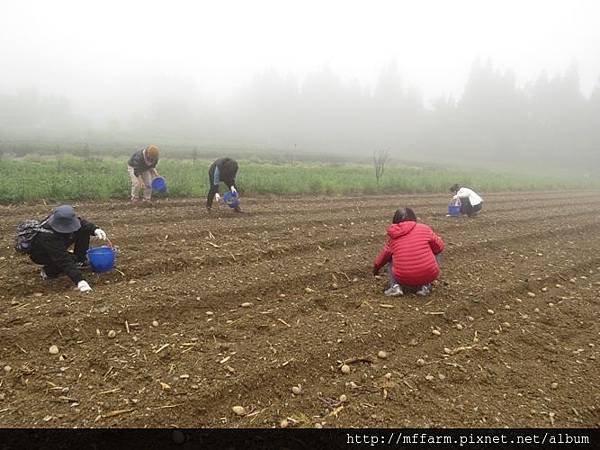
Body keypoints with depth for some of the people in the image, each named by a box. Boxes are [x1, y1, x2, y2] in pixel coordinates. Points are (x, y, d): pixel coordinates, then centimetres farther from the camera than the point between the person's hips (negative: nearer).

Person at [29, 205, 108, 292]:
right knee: (70, 259, -32)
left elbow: (82, 223, -7)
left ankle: (80, 260, 5)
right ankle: (48, 271, -4)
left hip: (59, 247, 7)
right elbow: (64, 261, -47)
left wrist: (95, 229, -29)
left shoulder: (66, 219, -26)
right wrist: (79, 281, -54)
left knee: (84, 230, -10)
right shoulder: (48, 237, -43)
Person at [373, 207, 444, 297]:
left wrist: (376, 267, 45)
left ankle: (395, 285, 4)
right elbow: (439, 246, 9)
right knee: (438, 252, 27)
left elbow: (383, 256, 24)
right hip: (428, 275, -1)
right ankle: (424, 286, 11)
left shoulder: (393, 239, 9)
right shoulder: (424, 228, 2)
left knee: (390, 259, 31)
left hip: (403, 278, 2)